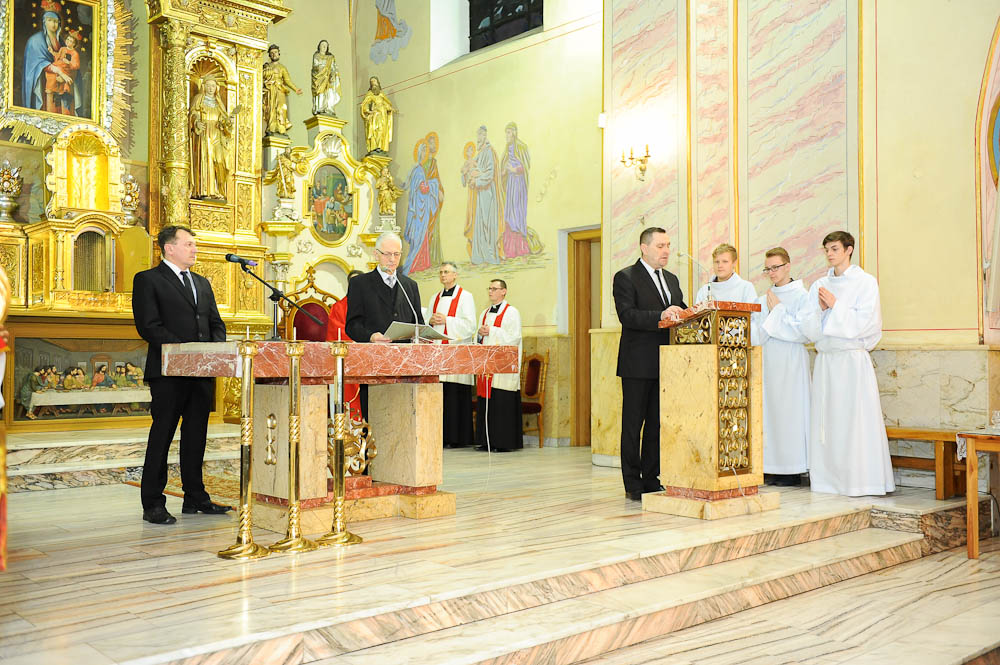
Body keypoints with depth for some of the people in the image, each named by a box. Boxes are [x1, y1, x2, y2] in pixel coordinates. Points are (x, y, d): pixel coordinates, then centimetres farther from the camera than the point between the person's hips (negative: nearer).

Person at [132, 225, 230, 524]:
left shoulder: (202, 283, 20)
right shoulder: (148, 280, -1)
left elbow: (216, 324, 19)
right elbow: (148, 326, -11)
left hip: (202, 372, 6)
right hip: (168, 372, -6)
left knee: (196, 436, 12)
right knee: (161, 437, -1)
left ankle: (195, 498, 21)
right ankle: (153, 505, 6)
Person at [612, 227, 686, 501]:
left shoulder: (671, 279, 18)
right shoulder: (625, 278, -4)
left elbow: (681, 313, 16)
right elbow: (627, 315, -17)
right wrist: (660, 316, -28)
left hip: (665, 363, 7)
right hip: (638, 365, -7)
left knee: (658, 423, 11)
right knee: (633, 424, 0)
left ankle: (651, 479, 20)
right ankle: (633, 484, 7)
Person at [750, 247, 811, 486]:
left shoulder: (801, 296, -3)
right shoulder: (764, 299, 14)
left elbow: (803, 332, -12)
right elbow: (757, 336, 11)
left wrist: (778, 309, -10)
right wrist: (770, 311, -4)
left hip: (790, 362, -6)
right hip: (767, 361, 6)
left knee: (789, 410, -5)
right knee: (769, 410, 5)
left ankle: (792, 469, 2)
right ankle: (772, 468, 11)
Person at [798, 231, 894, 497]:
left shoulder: (865, 282, 1)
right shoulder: (819, 285, 13)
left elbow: (865, 322, -9)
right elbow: (808, 327, 8)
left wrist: (836, 304, -10)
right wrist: (821, 308, -9)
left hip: (853, 358, -4)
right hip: (825, 360, 5)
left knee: (854, 418, -6)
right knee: (825, 420, 4)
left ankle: (860, 480, 1)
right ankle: (829, 479, 11)